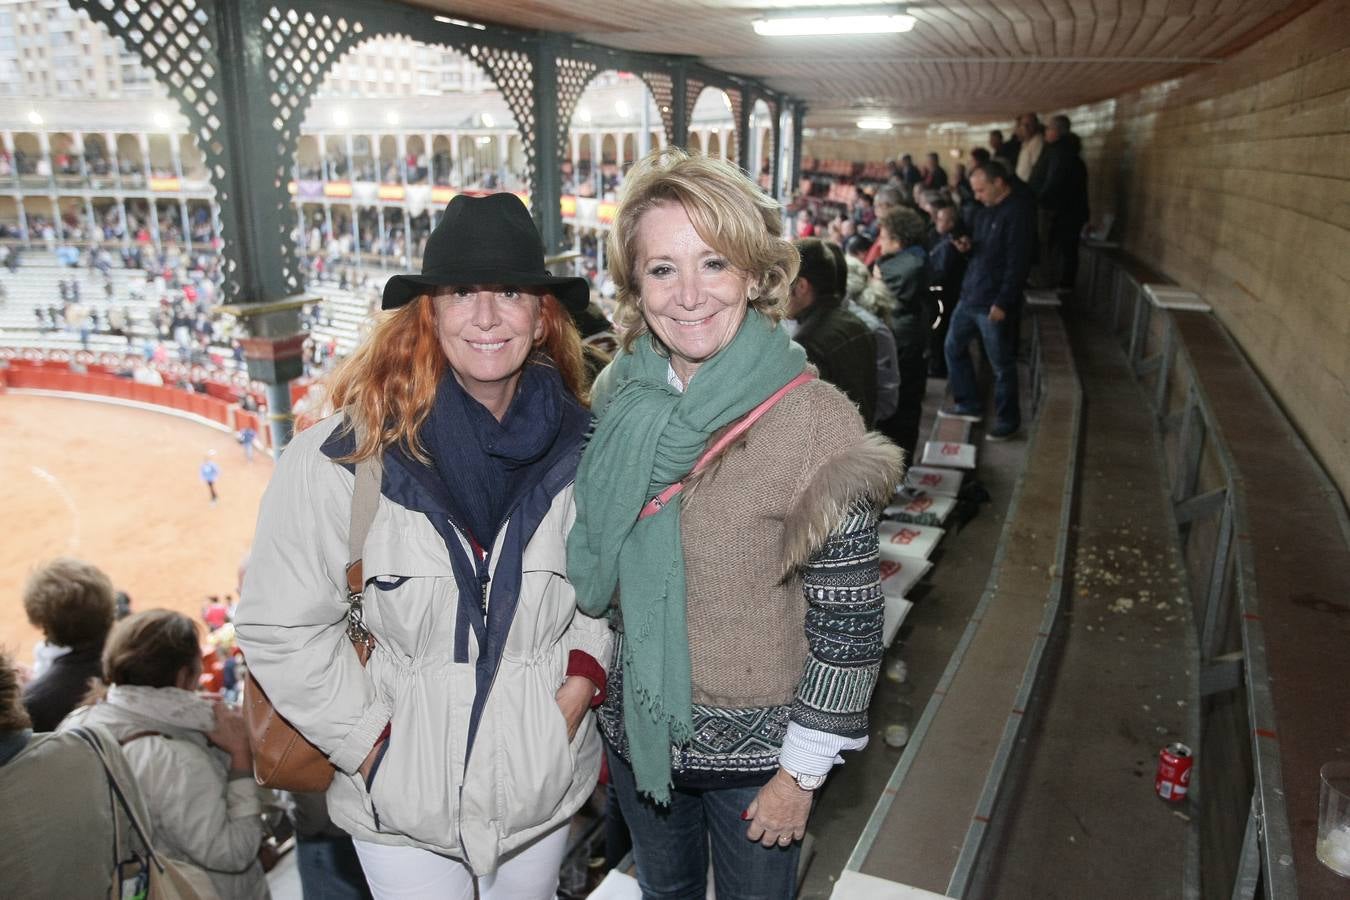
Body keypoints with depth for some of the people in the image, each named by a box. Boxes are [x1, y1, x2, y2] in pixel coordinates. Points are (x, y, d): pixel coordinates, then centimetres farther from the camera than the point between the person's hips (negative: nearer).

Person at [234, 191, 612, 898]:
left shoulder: (583, 449, -8)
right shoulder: (339, 460, -18)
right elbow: (279, 629, -12)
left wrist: (578, 685, -8)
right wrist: (374, 746, -12)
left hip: (544, 781, 3)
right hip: (402, 794, -3)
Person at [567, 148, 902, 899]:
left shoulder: (815, 419, -23)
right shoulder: (619, 393, -7)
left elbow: (848, 616, -17)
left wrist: (802, 770, -11)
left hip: (755, 745, -4)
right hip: (638, 726, 4)